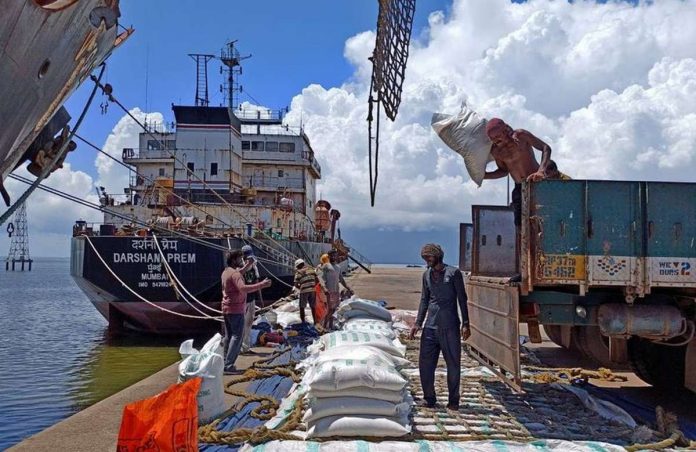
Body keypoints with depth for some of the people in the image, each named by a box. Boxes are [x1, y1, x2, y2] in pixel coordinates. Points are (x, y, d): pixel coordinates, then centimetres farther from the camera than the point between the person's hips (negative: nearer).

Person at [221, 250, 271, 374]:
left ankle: (226, 363, 16)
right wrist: (261, 285, -36)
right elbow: (243, 288, -33)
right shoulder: (235, 274, -17)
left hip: (226, 309, 10)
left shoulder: (225, 272, 13)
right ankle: (229, 365, -13)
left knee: (229, 336, 14)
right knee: (237, 337, -8)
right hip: (236, 309, -10)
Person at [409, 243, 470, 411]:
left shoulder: (453, 273, -1)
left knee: (453, 365, 4)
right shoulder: (426, 275, 13)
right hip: (430, 327, 4)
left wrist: (465, 324, -6)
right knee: (425, 365, 3)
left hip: (449, 327, -4)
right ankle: (429, 399, 16)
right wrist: (417, 323, 10)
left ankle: (453, 401, 17)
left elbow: (462, 299, -1)